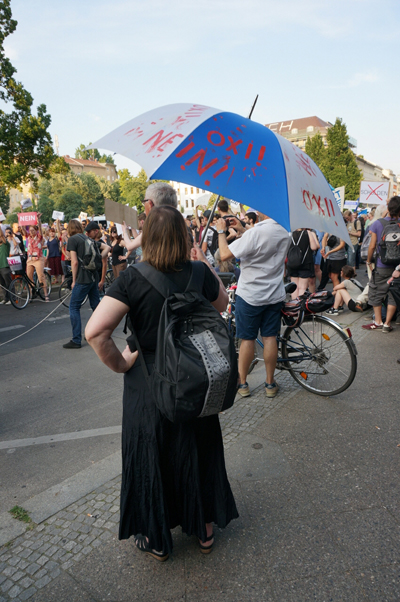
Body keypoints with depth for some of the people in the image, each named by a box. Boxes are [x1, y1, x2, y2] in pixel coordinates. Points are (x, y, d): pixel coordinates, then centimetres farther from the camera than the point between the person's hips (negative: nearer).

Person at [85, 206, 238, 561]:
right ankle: (205, 529, 43)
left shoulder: (133, 279, -18)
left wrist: (120, 363, -11)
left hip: (147, 388, -3)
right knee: (198, 454, 22)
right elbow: (222, 304, 12)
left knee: (150, 458, 18)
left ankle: (157, 540, 39)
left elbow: (95, 331, -26)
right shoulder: (199, 274, -9)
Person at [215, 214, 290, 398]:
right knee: (270, 338, 11)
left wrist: (221, 231, -7)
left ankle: (242, 383, 19)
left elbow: (225, 255, -21)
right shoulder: (284, 233, 2)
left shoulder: (255, 232, -22)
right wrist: (242, 230, 15)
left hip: (250, 295, -5)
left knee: (247, 339, 6)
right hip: (275, 294, 5)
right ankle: (270, 383, 21)